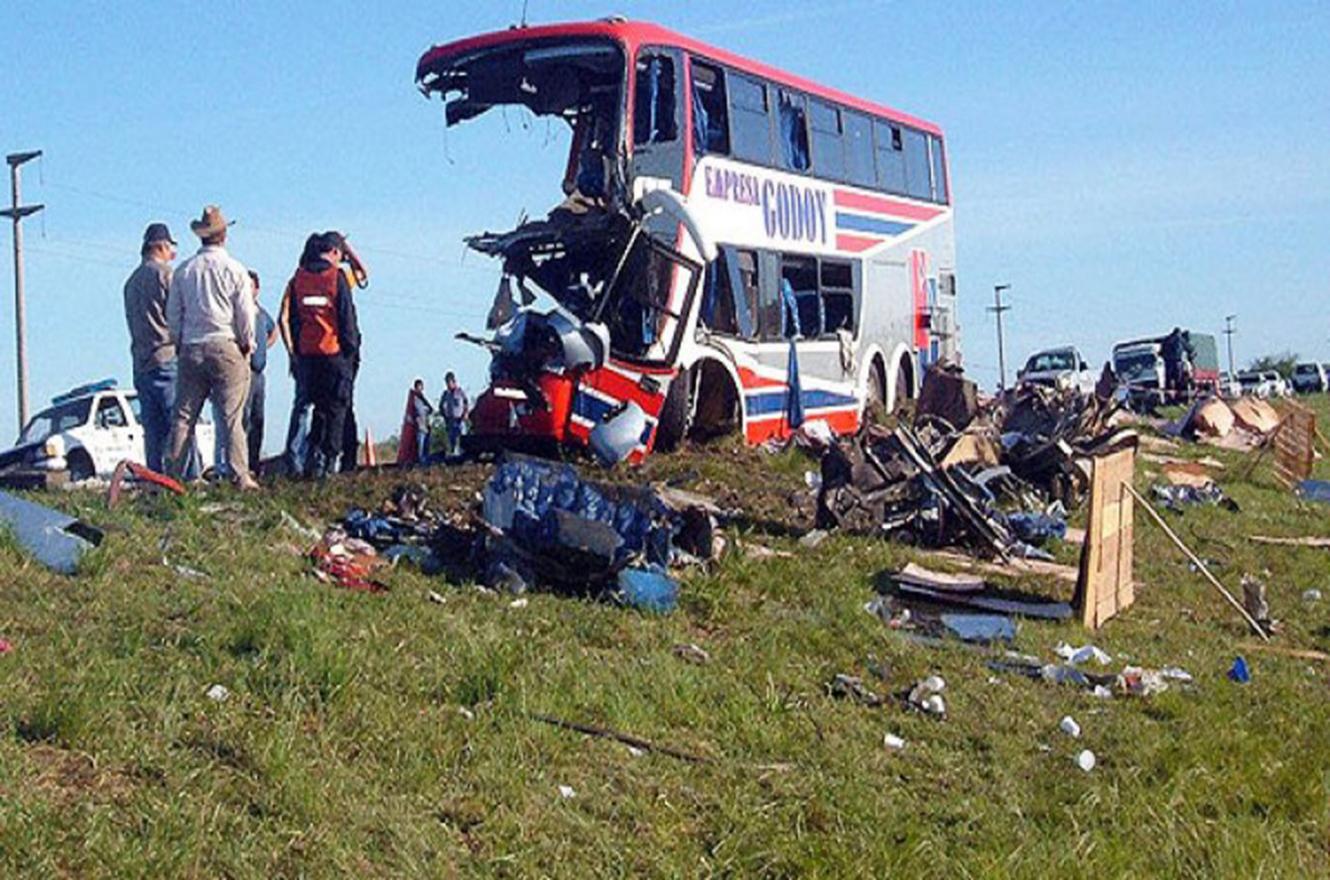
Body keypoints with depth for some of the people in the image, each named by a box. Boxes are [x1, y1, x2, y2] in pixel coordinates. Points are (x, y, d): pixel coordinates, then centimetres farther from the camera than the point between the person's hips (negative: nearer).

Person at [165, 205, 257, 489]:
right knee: (232, 416, -4)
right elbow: (245, 314, -3)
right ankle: (240, 476, -7)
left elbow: (172, 314, 10)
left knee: (183, 415, 6)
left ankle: (174, 473, 5)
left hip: (191, 349, 3)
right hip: (226, 347, -3)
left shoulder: (183, 271, 6)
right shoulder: (234, 270, -4)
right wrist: (248, 345, 10)